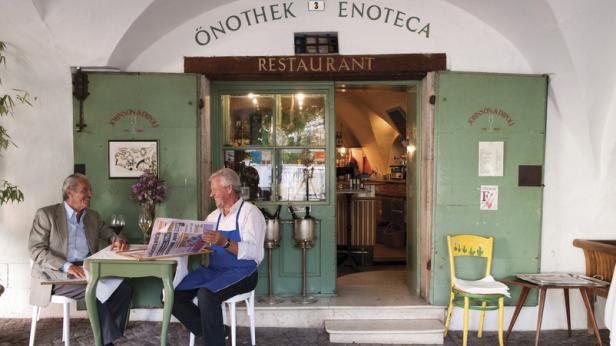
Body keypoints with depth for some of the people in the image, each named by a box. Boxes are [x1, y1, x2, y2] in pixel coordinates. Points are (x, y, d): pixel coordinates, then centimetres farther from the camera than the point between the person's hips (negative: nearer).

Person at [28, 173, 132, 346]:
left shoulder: (93, 216, 16)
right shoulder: (46, 214, -2)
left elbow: (110, 234, 21)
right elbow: (35, 250, -9)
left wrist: (119, 240, -7)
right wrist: (67, 266, -23)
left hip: (87, 269, 5)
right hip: (57, 273, -5)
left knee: (123, 288, -18)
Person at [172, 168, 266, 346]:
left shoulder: (250, 212, -7)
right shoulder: (214, 216, 16)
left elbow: (255, 253, -18)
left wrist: (225, 243, -30)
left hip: (241, 272, -7)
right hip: (214, 270, 7)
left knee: (206, 295, -33)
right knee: (173, 295, -10)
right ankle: (210, 331, 4)